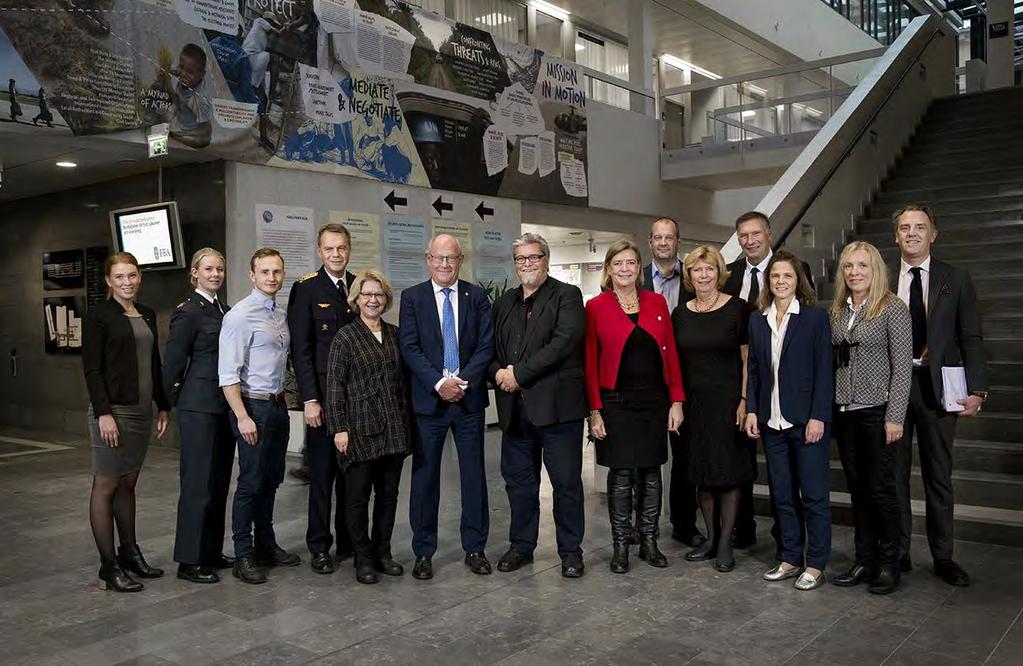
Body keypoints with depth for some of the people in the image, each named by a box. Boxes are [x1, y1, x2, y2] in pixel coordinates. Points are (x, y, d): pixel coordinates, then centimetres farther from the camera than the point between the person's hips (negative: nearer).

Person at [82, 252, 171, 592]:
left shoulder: (147, 314, 13)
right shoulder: (99, 315, -7)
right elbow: (92, 368, -11)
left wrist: (163, 405, 15)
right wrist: (103, 414, -17)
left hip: (142, 410, 7)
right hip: (113, 410, -6)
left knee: (128, 484, 15)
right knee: (106, 486, 1)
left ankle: (130, 553, 24)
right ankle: (109, 566, 7)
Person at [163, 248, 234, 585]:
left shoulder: (224, 310, 13)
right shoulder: (187, 312, -10)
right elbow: (172, 364, -9)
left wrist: (234, 403, 14)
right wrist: (178, 402, 0)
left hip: (224, 405, 8)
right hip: (199, 407, -8)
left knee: (219, 481, 13)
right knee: (198, 482, -3)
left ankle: (212, 551, 23)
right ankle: (189, 560, 7)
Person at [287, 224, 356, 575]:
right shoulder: (306, 289, -3)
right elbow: (301, 349, -7)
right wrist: (310, 399, -13)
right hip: (324, 395, -4)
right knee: (322, 473, 3)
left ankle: (349, 540, 22)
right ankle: (319, 547, 14)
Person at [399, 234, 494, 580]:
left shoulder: (476, 296, 6)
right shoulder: (412, 297, 2)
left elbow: (486, 345, 0)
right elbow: (409, 348, -5)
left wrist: (463, 381, -13)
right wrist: (439, 383, -15)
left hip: (470, 398, 1)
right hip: (428, 399, -1)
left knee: (474, 475, 7)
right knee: (425, 477, 5)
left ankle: (475, 548, 20)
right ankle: (424, 552, 17)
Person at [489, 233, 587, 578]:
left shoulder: (567, 296, -3)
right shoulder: (504, 302, 16)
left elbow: (564, 342, -16)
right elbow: (492, 348, 16)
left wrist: (519, 373, -17)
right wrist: (498, 372, -7)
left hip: (556, 405, -5)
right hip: (515, 407, 6)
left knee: (566, 482, 4)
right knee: (518, 480, 14)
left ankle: (570, 549, 18)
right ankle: (521, 545, 28)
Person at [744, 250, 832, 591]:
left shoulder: (815, 317, -4)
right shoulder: (758, 320, 9)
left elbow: (824, 370, -7)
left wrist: (818, 417, -12)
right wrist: (751, 409, 3)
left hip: (807, 421, -4)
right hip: (772, 421, 5)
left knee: (814, 495, 3)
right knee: (782, 495, 11)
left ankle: (816, 564, 13)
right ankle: (791, 559, 22)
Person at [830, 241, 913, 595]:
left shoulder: (893, 308, -6)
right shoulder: (837, 312, 9)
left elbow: (902, 366, -9)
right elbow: (832, 363, 11)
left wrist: (895, 417, -14)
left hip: (877, 411, -5)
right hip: (844, 412, 5)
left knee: (880, 488, 1)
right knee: (858, 489, 11)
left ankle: (889, 564, 15)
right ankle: (864, 561, 20)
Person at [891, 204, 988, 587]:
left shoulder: (956, 281, 3)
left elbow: (971, 339, 1)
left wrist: (977, 390, -8)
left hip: (936, 387, 0)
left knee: (939, 477, 9)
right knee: (894, 475, 8)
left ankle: (942, 557, 20)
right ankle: (898, 553, 20)